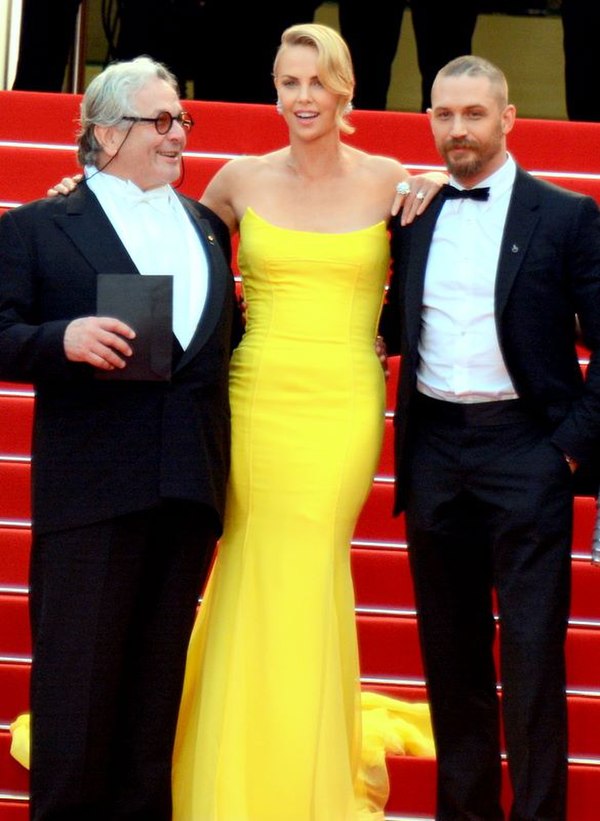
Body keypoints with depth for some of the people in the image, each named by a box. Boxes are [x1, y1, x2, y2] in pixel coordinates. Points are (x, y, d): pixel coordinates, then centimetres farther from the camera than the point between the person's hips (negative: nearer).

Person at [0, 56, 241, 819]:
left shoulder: (207, 226, 18)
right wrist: (64, 339, -23)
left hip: (189, 488, 5)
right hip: (90, 489, -5)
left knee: (156, 684, 10)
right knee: (78, 678, -1)